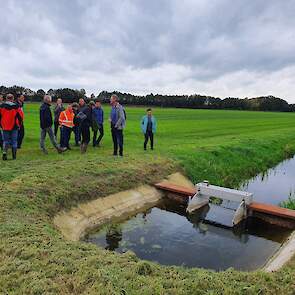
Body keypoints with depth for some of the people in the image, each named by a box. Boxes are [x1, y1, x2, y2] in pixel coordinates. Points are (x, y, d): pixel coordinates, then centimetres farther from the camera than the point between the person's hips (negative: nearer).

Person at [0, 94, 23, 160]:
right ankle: (14, 156, 11)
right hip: (14, 127, -1)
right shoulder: (16, 106, -6)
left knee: (5, 140, 12)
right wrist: (19, 124, 10)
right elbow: (20, 116, -3)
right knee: (14, 141, 8)